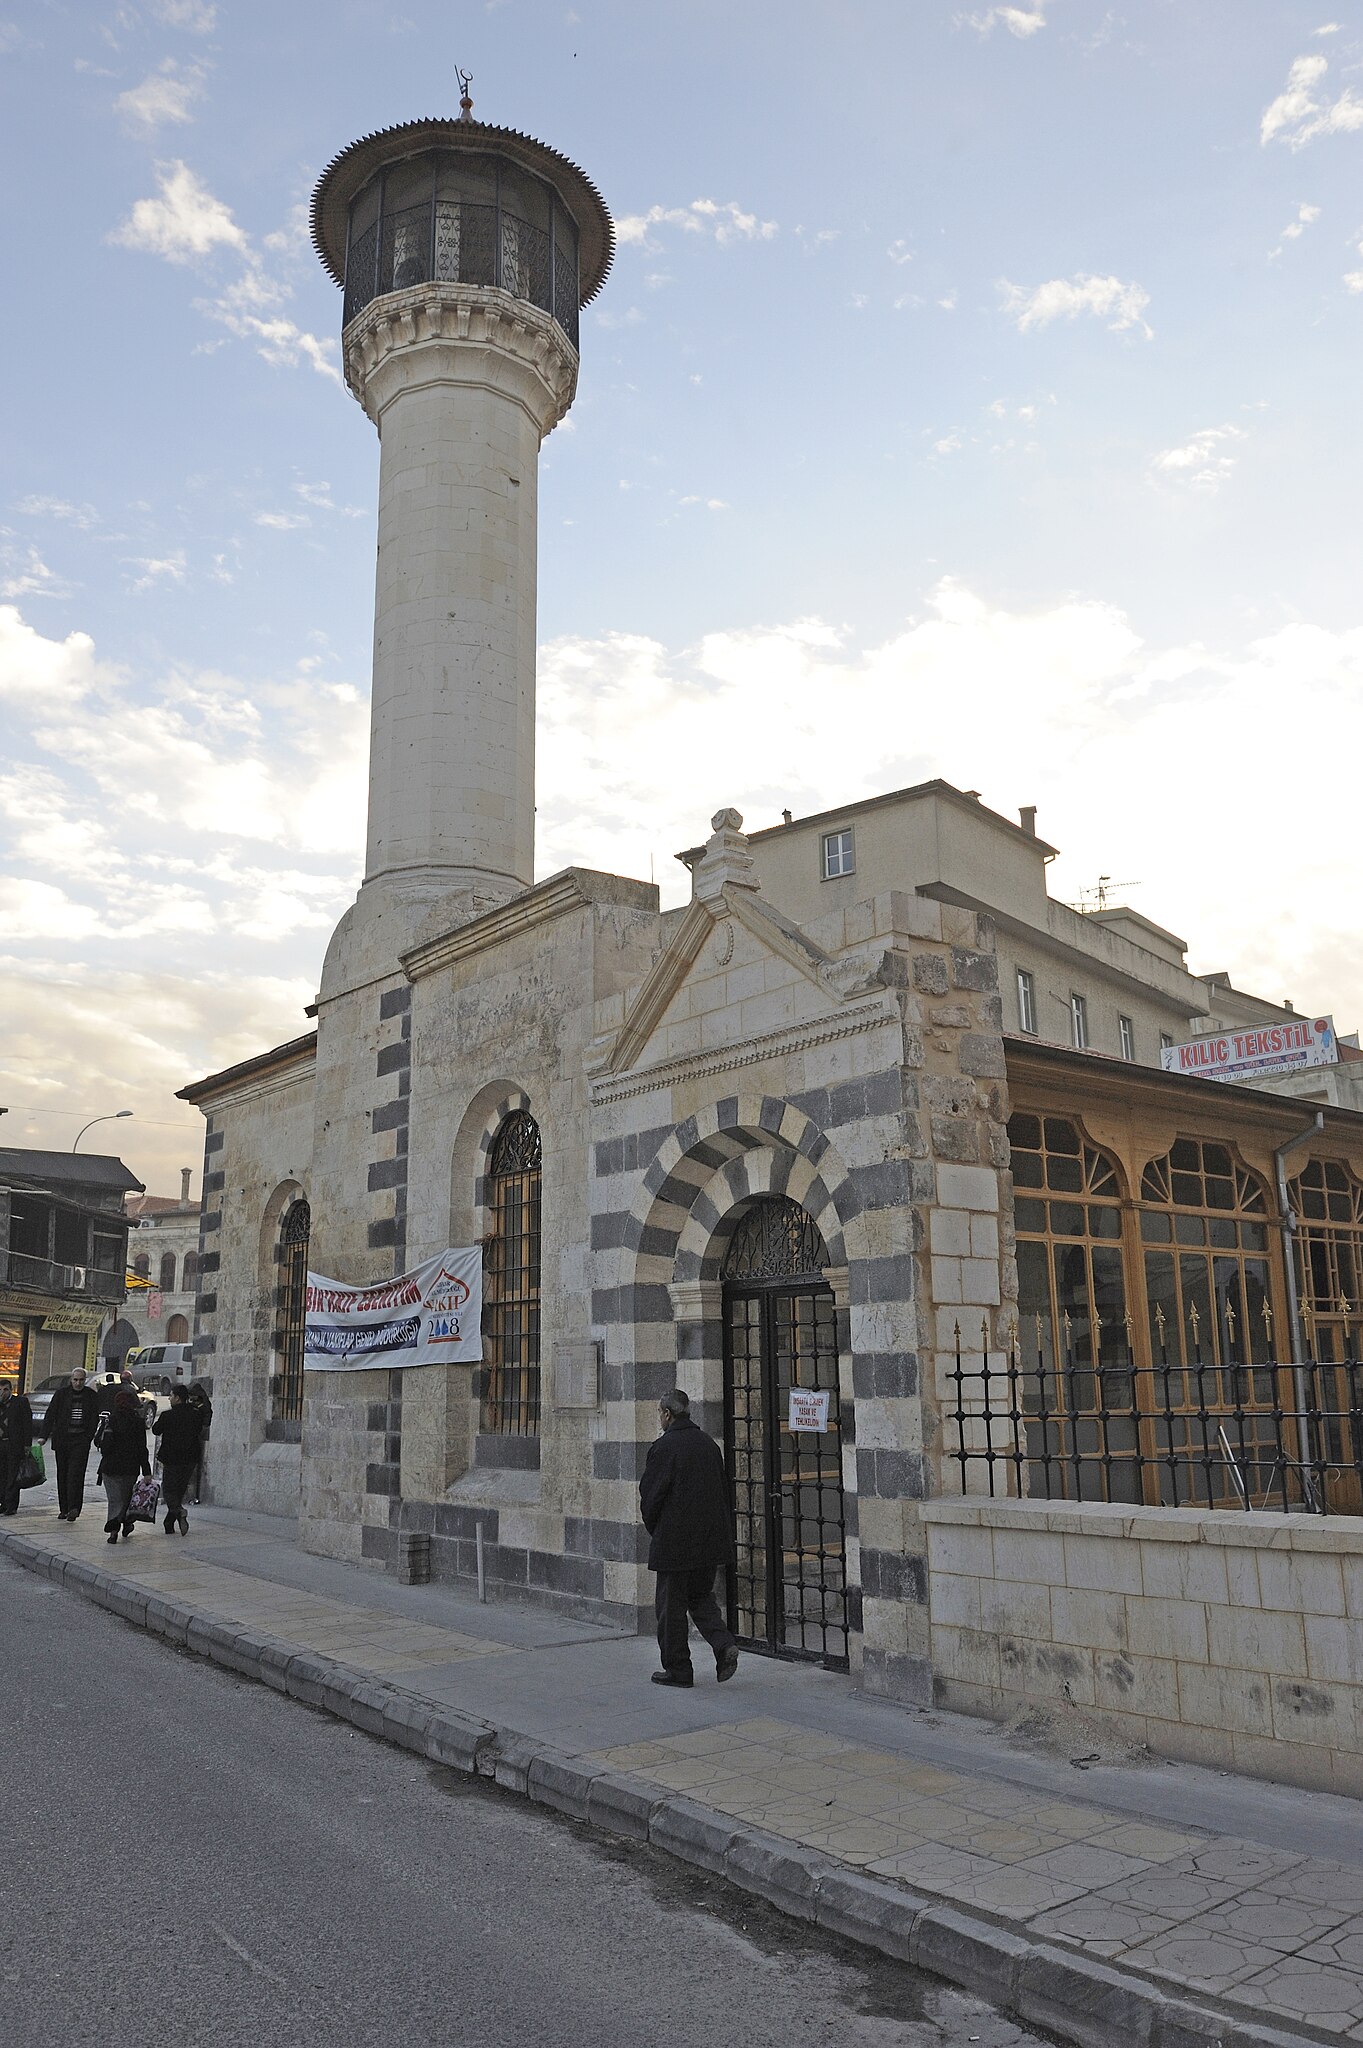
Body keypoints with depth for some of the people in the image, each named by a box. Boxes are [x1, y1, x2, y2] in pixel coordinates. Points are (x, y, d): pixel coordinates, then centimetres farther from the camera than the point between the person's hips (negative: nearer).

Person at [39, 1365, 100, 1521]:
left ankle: (73, 1508, -16)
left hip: (81, 1440, -2)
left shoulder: (91, 1396, 3)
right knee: (62, 1475, 8)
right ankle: (64, 1509, 17)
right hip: (62, 1439, 2)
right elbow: (50, 1415, 0)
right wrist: (44, 1435, -9)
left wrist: (91, 1436, -3)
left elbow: (95, 1418, 6)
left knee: (76, 1474, -12)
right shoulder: (61, 1393, 2)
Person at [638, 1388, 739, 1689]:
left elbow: (650, 1496, -13)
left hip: (674, 1542, -7)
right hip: (710, 1540, 7)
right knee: (701, 1596, 20)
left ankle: (677, 1669, 13)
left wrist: (655, 1530, 5)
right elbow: (723, 1490, 11)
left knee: (671, 1606, 7)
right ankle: (724, 1644, 1)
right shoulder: (709, 1444, 6)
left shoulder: (663, 1448, -15)